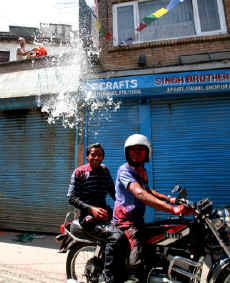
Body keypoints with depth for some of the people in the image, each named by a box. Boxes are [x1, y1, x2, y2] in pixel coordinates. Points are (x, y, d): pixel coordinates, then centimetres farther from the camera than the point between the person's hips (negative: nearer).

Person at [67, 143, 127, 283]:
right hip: (88, 216, -6)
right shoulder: (79, 172, -2)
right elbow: (71, 197, -6)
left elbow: (113, 191, 19)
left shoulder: (104, 170, 14)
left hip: (104, 212, 6)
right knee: (117, 236, -30)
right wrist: (92, 209, -18)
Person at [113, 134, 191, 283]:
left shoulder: (142, 171, 13)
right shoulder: (125, 170, -16)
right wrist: (172, 209, -37)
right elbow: (140, 194, -31)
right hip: (126, 220, -9)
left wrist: (169, 199, 14)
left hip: (138, 219, 9)